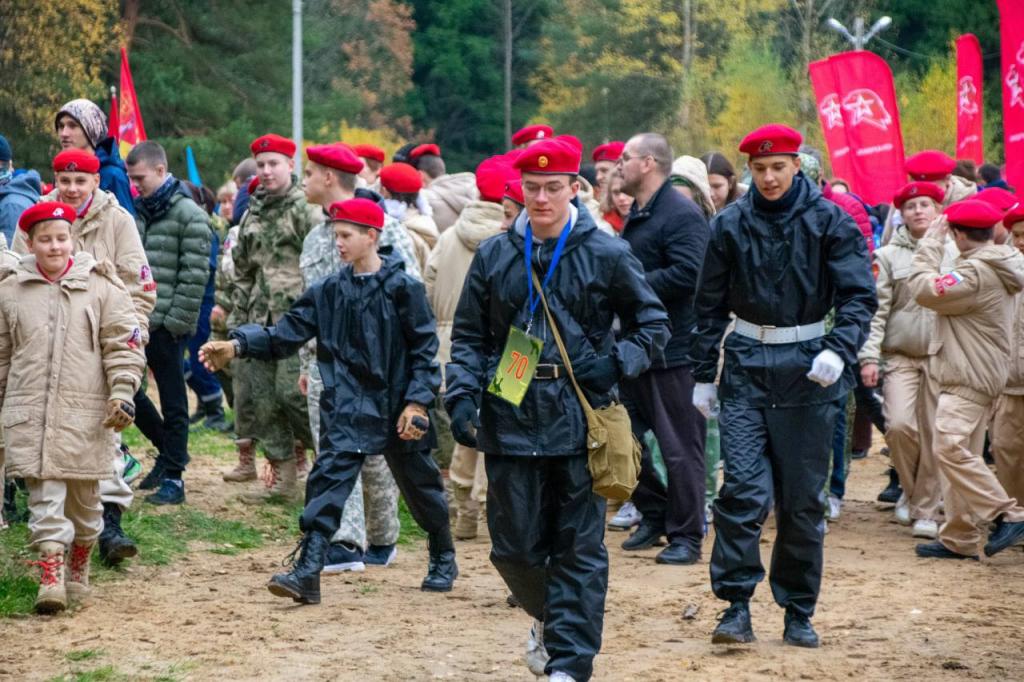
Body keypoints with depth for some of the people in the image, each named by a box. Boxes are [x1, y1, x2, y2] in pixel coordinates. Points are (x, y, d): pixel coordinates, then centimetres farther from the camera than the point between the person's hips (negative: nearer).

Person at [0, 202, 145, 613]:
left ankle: (78, 569, 30)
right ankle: (51, 576, -12)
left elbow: (123, 344, 0)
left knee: (84, 494, 11)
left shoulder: (100, 286, 0)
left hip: (85, 411, 0)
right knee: (44, 493, -8)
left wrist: (122, 392, -10)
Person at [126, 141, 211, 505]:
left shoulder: (190, 216, -9)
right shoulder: (137, 212, 14)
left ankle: (173, 477, 6)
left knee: (172, 400, 0)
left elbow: (194, 277, -13)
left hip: (166, 325, -7)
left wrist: (176, 322, -16)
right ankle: (168, 450, 27)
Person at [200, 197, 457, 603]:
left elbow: (424, 349, -7)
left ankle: (443, 560, 35)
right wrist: (238, 346, -13)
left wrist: (417, 402, -14)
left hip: (396, 407, -3)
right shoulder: (330, 291, 5)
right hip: (346, 407, 3)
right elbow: (287, 333, 1)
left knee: (420, 483, 13)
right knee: (327, 481, -11)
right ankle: (307, 572, -18)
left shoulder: (402, 289, -8)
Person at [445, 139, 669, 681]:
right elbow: (468, 337, 12)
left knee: (580, 548, -2)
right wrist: (462, 397, -3)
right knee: (514, 546, 6)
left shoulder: (607, 255, 0)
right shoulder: (494, 256, 7)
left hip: (581, 419, -2)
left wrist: (616, 363, -8)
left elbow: (652, 323, 9)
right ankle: (548, 616, 35)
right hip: (511, 419, 2)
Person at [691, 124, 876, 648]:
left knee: (802, 497, 5)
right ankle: (736, 605, -8)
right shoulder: (730, 225, 4)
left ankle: (799, 612, 15)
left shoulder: (830, 221, -2)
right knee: (742, 487, -12)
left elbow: (859, 294, -6)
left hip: (807, 368, -1)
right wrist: (704, 376, 10)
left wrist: (839, 350, -22)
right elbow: (710, 305, 11)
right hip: (747, 364, 1)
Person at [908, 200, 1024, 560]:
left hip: (968, 379, -11)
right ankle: (958, 539, 13)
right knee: (959, 453, 11)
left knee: (950, 447, -20)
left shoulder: (976, 272, -18)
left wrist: (931, 243, -8)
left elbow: (925, 290, -19)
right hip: (979, 376, 11)